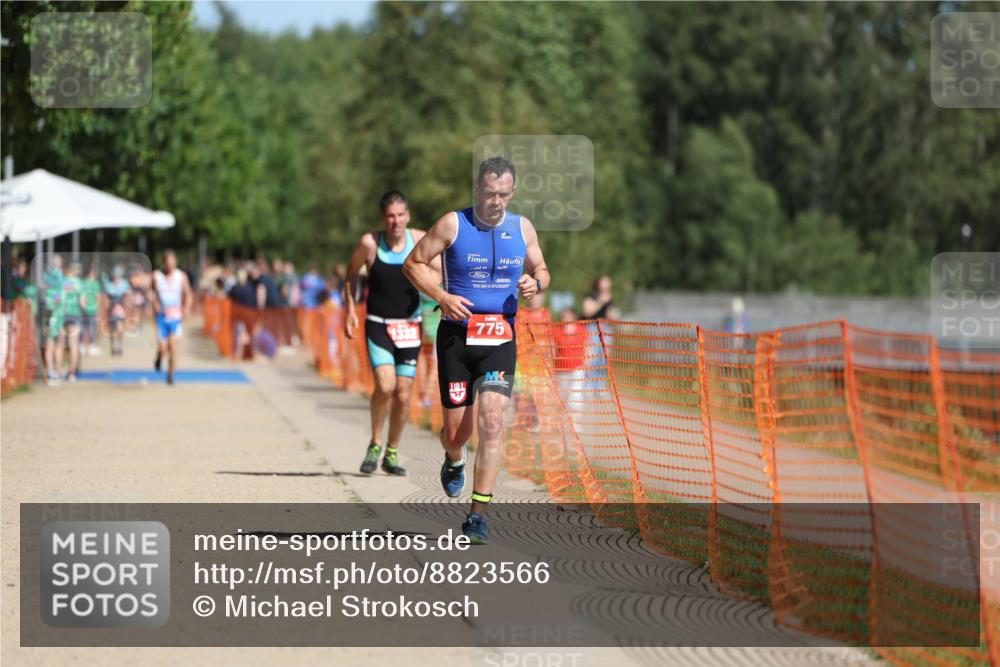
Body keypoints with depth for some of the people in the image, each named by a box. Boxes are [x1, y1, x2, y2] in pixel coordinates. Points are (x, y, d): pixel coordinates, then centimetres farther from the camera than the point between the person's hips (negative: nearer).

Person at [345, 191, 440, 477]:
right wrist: (350, 310, 0)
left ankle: (392, 454, 20)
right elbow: (351, 275, 8)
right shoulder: (370, 243, -8)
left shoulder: (421, 241, -5)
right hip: (378, 325, -2)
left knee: (403, 395, 2)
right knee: (385, 386, -20)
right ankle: (375, 444, 2)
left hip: (409, 327, 2)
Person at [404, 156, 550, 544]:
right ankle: (455, 461, 43)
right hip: (457, 336, -1)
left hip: (500, 340, 1)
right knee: (456, 430, 3)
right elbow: (413, 263, 0)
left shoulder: (522, 228, 5)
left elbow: (540, 270, 19)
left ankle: (477, 516, -10)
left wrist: (536, 283, -6)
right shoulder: (453, 225, -5)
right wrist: (442, 296, -15)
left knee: (491, 422, -14)